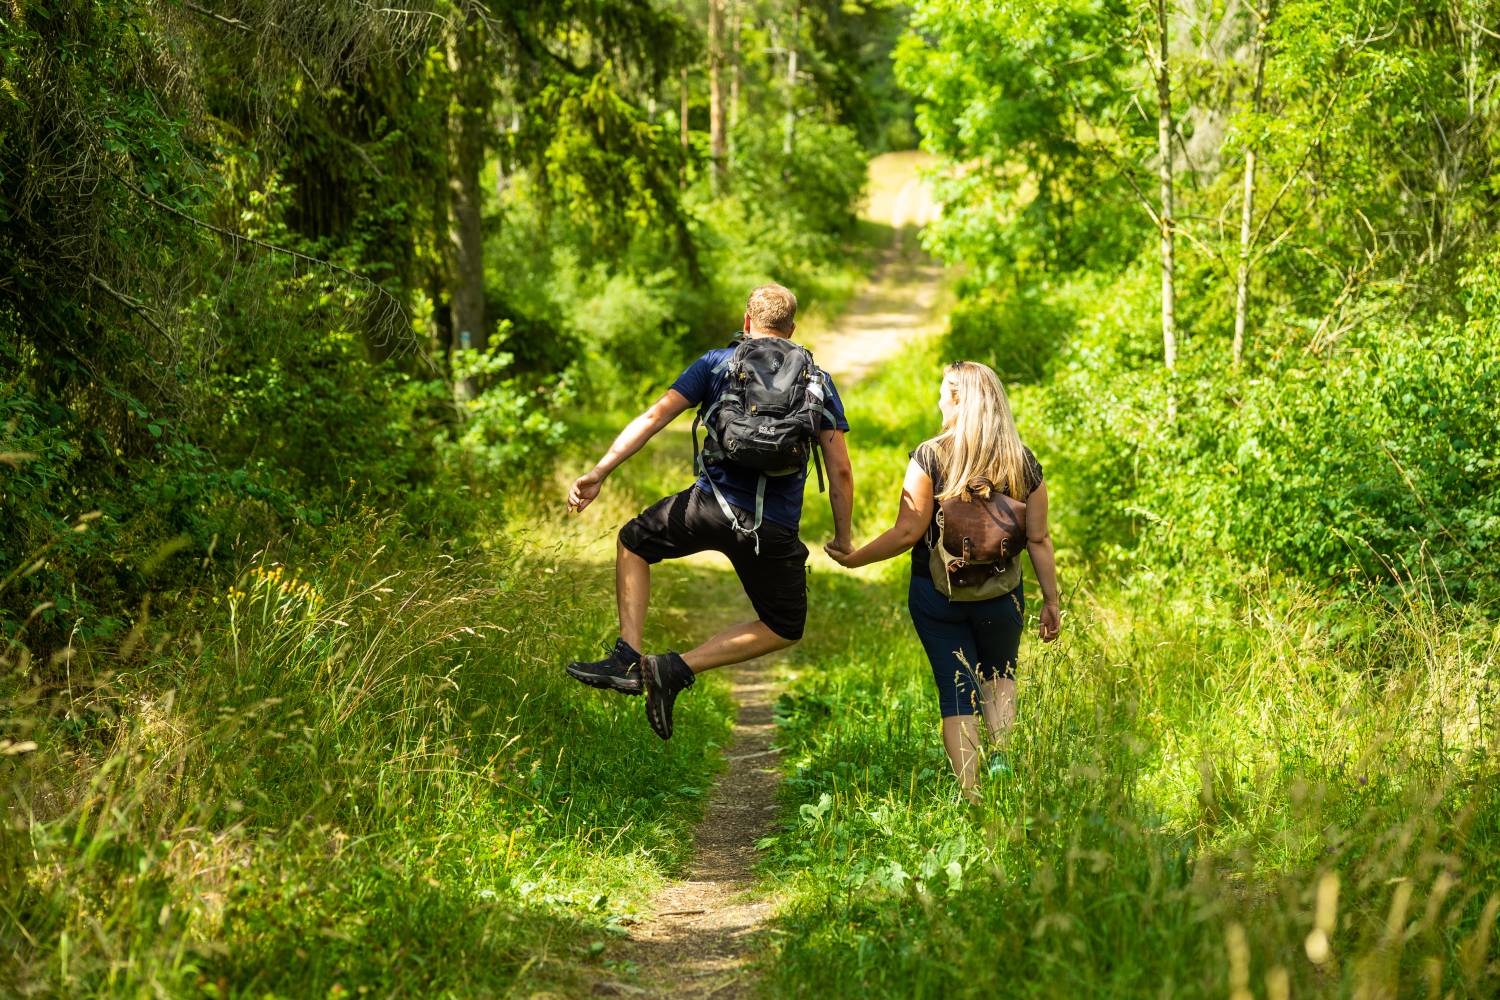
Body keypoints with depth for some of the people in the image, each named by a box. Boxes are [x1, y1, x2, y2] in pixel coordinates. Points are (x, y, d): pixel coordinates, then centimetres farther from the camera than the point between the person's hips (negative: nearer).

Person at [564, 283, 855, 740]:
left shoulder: (717, 363, 9)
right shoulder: (818, 381, 12)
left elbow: (655, 416, -2)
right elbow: (840, 471, 6)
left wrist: (599, 472, -5)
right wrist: (843, 538, 16)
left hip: (712, 504, 0)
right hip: (776, 529, 0)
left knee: (634, 543, 29)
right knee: (784, 629, 22)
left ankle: (627, 658, 13)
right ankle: (678, 668, 3)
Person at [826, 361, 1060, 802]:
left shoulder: (930, 456, -10)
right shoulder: (1024, 462, -2)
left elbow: (908, 533, -13)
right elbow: (1038, 539, 0)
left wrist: (854, 559, -1)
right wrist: (1051, 600, 8)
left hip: (936, 593, -2)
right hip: (999, 596, 2)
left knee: (956, 693, 7)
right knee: (999, 676, 25)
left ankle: (972, 798, 1)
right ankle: (1001, 756, 3)